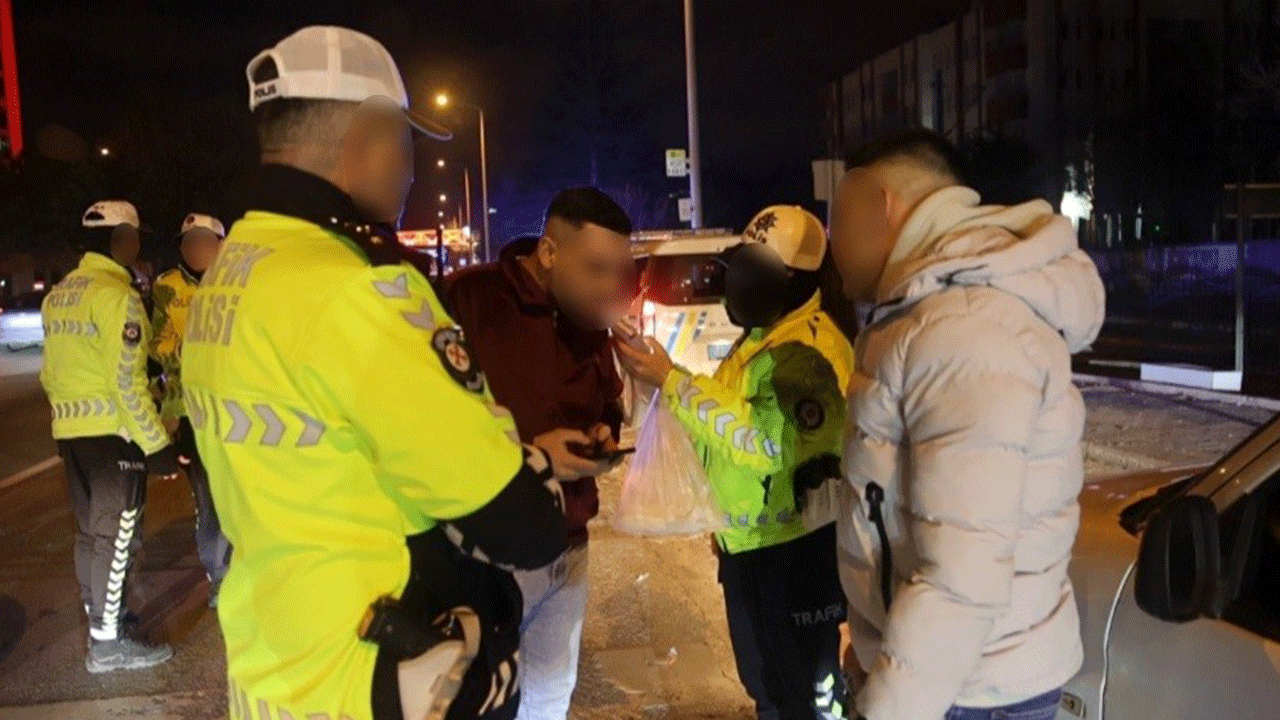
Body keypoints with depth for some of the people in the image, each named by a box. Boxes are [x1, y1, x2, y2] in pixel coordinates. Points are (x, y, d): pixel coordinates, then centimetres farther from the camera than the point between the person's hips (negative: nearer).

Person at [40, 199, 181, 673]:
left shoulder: (59, 294, 11)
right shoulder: (115, 293, -17)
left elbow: (50, 373, 16)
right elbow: (126, 382, -21)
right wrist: (156, 445, -18)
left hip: (71, 432, 9)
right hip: (111, 433, -8)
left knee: (91, 529, 19)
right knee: (116, 535, 0)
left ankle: (101, 613, 33)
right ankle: (107, 644, 8)